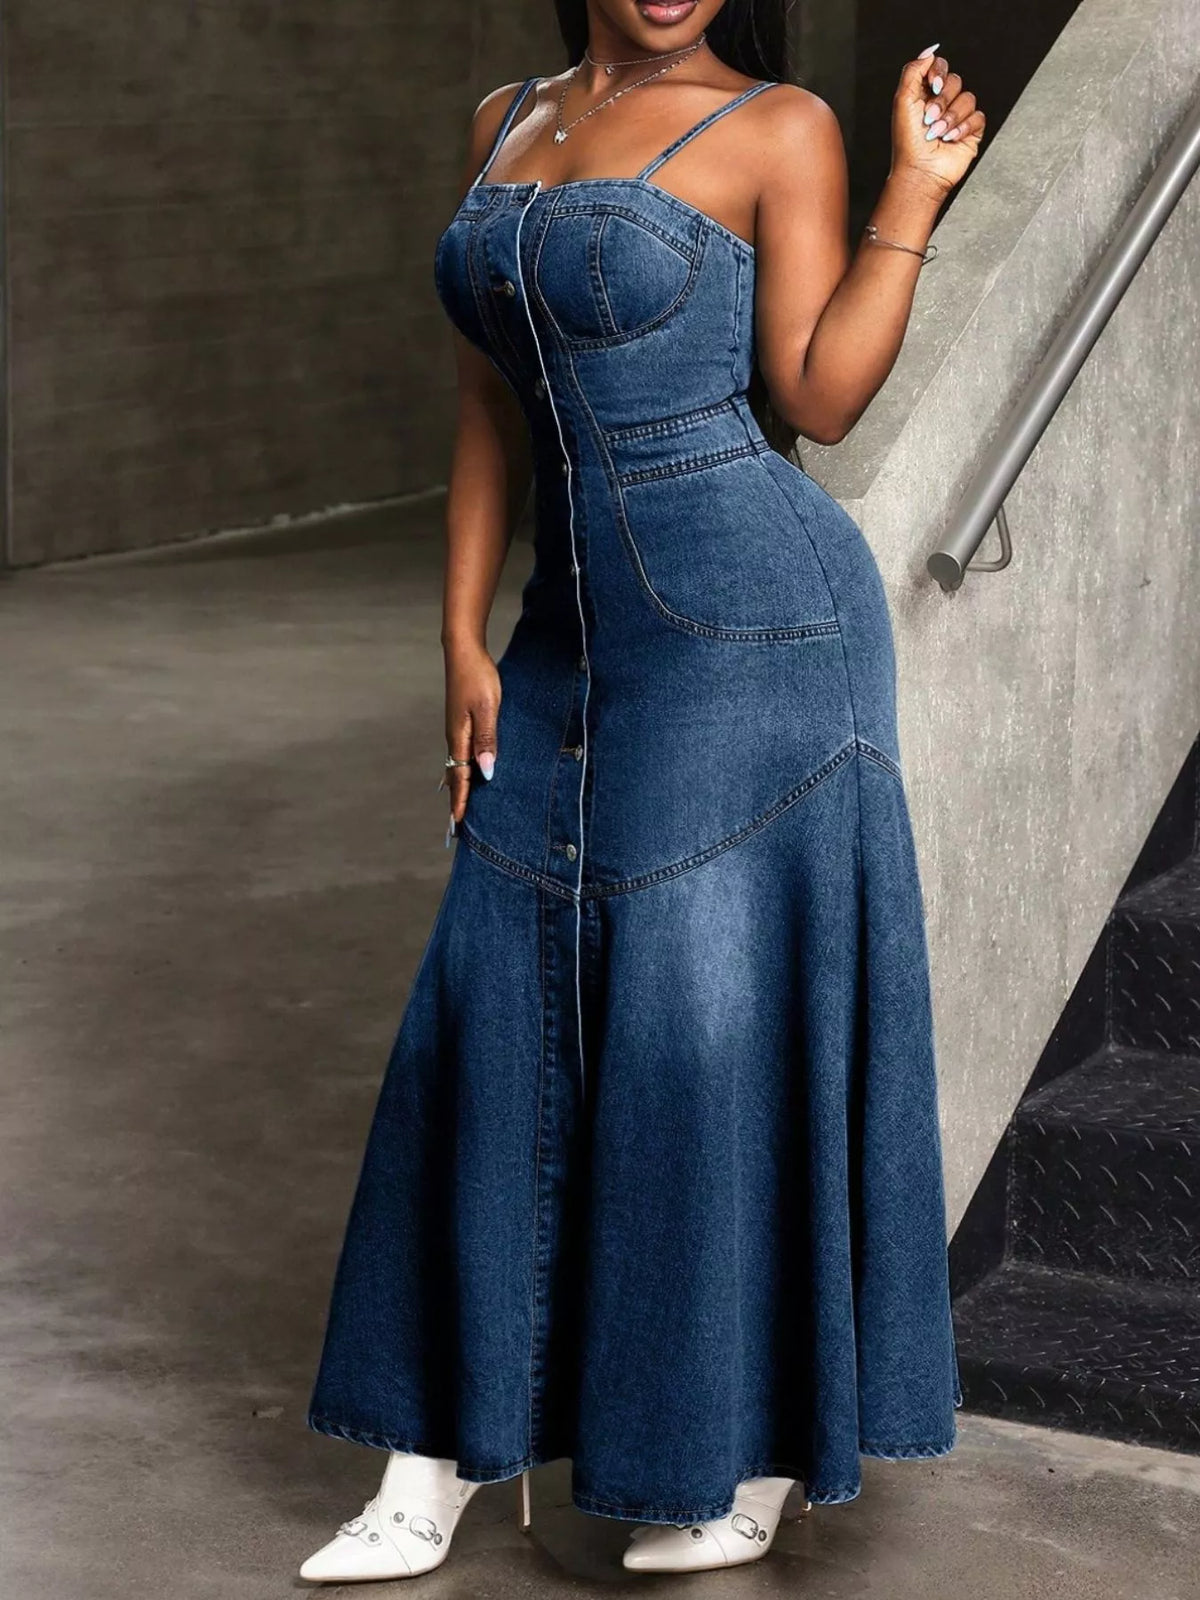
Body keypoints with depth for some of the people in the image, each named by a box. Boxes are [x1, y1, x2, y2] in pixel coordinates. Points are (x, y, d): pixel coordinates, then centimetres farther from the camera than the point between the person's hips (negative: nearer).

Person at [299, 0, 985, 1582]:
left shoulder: (778, 129, -3)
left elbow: (818, 397, -9)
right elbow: (495, 404, 13)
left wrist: (918, 190, -14)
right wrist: (465, 647, 9)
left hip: (753, 616, -6)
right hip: (580, 635, 6)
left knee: (725, 1008, -2)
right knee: (496, 1016, 5)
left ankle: (762, 1451, 14)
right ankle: (434, 1471, 15)